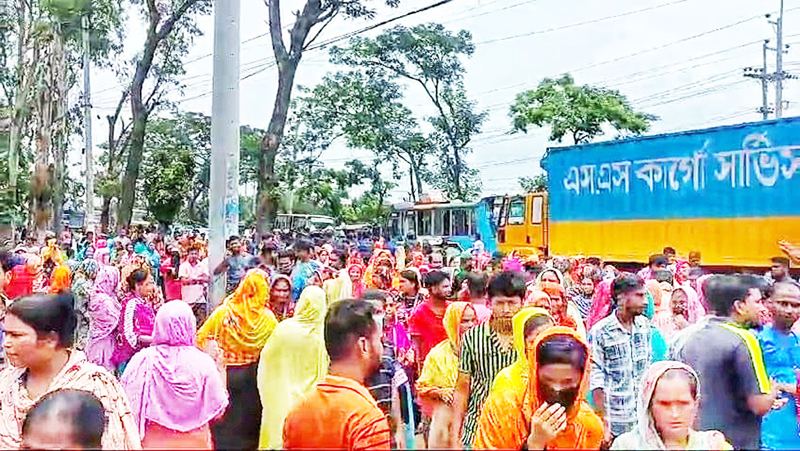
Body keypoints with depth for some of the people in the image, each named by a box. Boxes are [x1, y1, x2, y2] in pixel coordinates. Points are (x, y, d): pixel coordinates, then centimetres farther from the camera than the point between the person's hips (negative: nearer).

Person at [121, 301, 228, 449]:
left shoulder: (142, 360, -14)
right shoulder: (203, 363, -14)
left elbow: (127, 405, -7)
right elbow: (218, 410, -7)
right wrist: (221, 372, 3)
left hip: (153, 442, 0)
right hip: (194, 443, 0)